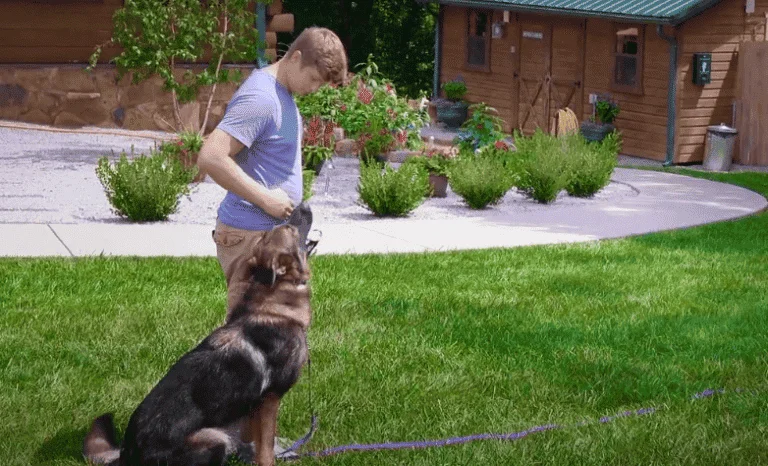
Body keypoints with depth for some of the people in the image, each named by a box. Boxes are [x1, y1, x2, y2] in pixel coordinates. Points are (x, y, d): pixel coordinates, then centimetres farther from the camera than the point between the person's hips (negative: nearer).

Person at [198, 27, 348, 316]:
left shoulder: (282, 94, 13)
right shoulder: (260, 98, -19)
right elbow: (210, 158, -28)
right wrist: (265, 198, -22)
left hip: (275, 233, 10)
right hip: (250, 237, -10)